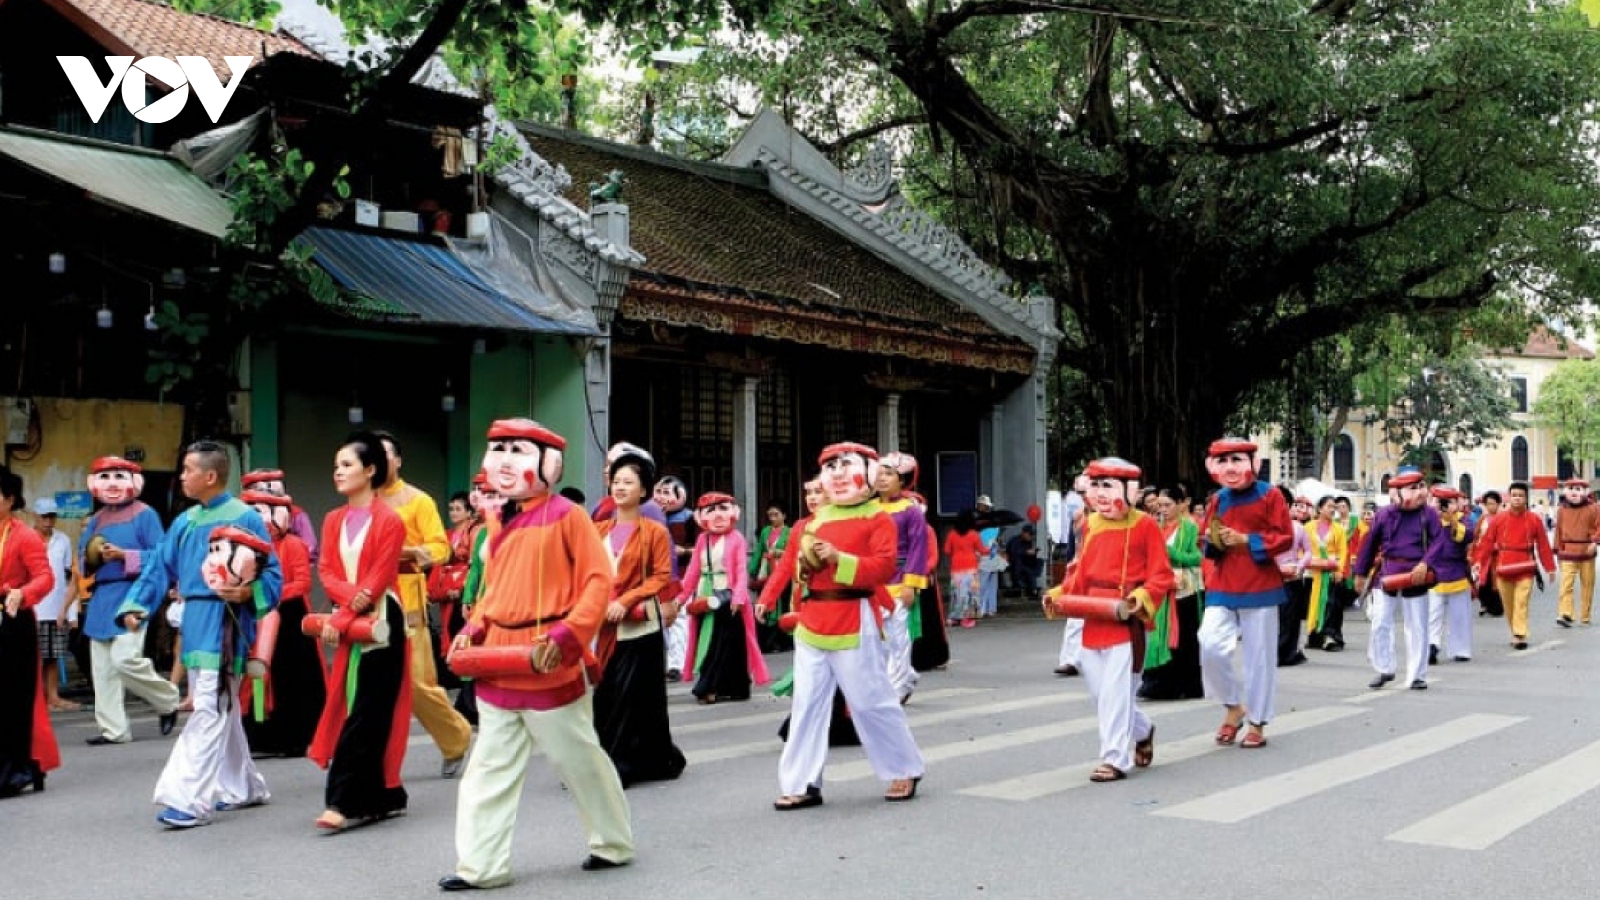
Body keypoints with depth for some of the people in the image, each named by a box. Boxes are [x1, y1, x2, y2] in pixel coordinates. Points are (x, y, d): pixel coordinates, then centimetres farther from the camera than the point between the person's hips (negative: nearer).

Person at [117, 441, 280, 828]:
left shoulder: (244, 518, -9)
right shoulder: (185, 522, 12)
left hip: (225, 623, -8)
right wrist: (135, 607, 4)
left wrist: (247, 593, -26)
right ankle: (243, 787, 28)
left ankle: (190, 799, -9)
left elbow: (271, 575, -8)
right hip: (195, 622, 8)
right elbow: (159, 567, 15)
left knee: (211, 709, -9)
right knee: (221, 709, 16)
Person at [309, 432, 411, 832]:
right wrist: (349, 595, -16)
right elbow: (325, 571, 4)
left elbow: (378, 580, -13)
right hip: (345, 626, 7)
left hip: (380, 624, -7)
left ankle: (344, 802, -8)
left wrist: (339, 620, -17)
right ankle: (384, 797, 18)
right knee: (347, 707, 9)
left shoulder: (389, 521, -9)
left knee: (365, 712, -7)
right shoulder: (333, 520, 11)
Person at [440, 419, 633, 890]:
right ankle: (481, 865, 15)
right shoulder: (503, 522, 12)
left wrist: (566, 636, -21)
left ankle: (614, 844, 26)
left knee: (579, 759, 7)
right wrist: (472, 631, 5)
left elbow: (599, 580, -13)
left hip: (549, 663, -7)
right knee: (490, 766, 8)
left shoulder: (566, 515, -9)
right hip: (499, 664, 7)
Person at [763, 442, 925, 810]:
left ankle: (905, 770, 20)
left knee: (870, 701, 1)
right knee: (807, 704, 6)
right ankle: (801, 784, 12)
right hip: (813, 619, 6)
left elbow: (884, 567, -15)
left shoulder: (877, 519, -4)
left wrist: (839, 558, -22)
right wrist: (805, 563, -3)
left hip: (855, 621, -6)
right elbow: (801, 566, 20)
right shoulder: (817, 519, 15)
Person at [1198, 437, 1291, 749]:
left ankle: (1257, 724, 15)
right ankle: (1233, 707, 12)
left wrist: (1246, 540, -17)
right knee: (1211, 647, -11)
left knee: (1258, 657, 3)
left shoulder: (1269, 495, -4)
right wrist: (1213, 541, -6)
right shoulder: (1216, 500, 8)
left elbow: (1285, 537, -7)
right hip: (1222, 588, 3)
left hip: (1259, 587, -3)